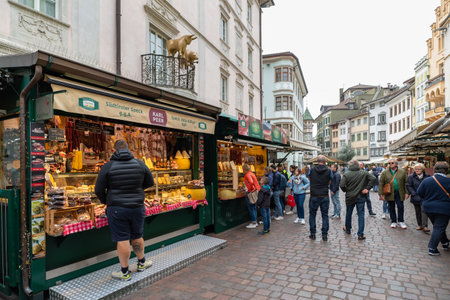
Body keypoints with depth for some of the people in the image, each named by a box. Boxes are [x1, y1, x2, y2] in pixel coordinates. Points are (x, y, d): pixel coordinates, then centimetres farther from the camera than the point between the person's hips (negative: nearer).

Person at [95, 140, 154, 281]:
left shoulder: (108, 166, -9)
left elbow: (98, 190, -5)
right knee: (137, 237, 19)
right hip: (137, 207, 3)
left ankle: (125, 273, 17)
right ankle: (141, 263, 36)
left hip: (117, 209, -2)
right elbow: (150, 183, 6)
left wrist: (105, 201, 15)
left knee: (122, 240, 5)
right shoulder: (139, 163, -4)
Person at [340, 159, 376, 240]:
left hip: (349, 197, 0)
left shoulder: (346, 174, -9)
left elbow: (342, 185, -17)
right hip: (361, 197, 0)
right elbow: (373, 178, -12)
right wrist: (367, 188, -9)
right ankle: (360, 234, 3)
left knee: (348, 213, 18)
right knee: (361, 215, 4)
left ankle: (347, 229, 37)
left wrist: (346, 191, 3)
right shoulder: (364, 172, -4)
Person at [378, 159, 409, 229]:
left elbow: (406, 183, 3)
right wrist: (381, 194, -7)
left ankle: (401, 221, 18)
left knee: (400, 207, 1)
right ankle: (393, 222, 21)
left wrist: (406, 192, -3)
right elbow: (381, 184, -2)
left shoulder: (402, 171, 1)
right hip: (389, 193, 0)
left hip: (399, 193, 0)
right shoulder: (385, 172, -2)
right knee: (391, 208, 8)